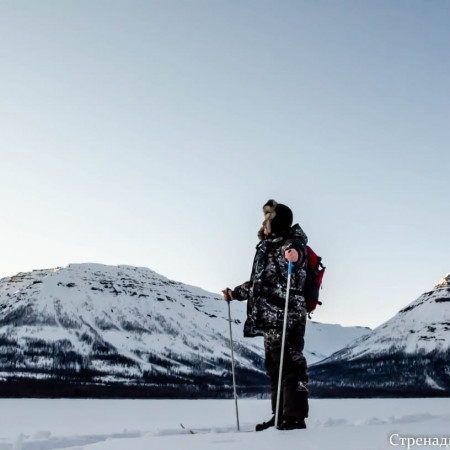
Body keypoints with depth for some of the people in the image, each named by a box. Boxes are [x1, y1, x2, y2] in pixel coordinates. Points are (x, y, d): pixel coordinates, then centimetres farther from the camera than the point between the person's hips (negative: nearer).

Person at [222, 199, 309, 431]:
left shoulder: (290, 244, -3)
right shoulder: (267, 247, 25)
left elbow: (296, 251, -29)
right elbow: (259, 281, 35)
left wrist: (293, 255, -51)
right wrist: (236, 293, 40)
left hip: (286, 316, -10)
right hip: (269, 318, 10)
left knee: (290, 364, -10)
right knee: (274, 366, 10)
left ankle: (295, 417, -9)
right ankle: (280, 416, 15)